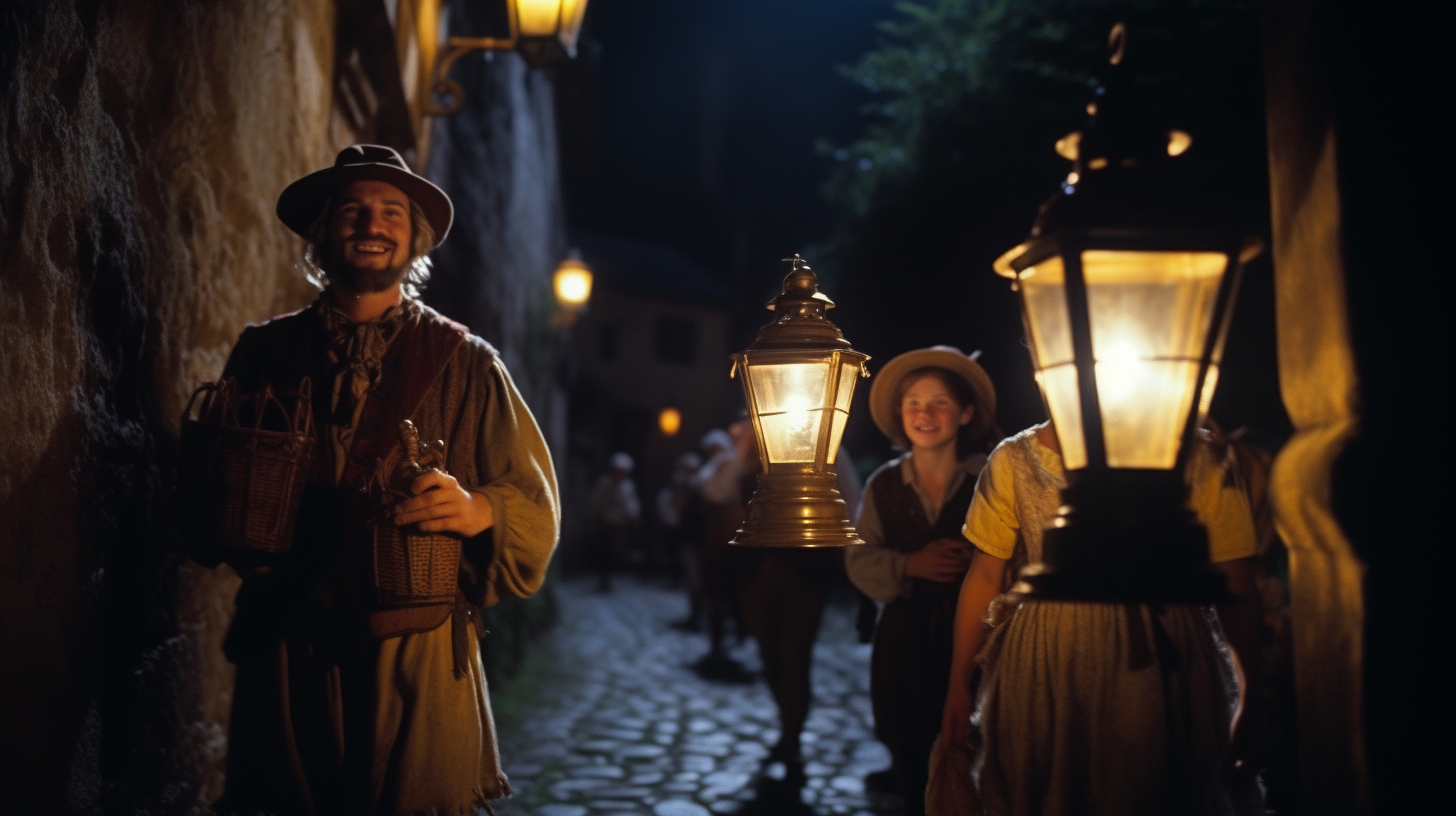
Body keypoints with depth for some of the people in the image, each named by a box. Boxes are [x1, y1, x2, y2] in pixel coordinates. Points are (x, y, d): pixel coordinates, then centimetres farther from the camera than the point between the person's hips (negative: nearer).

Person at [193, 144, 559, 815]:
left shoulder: (465, 362, 5)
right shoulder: (265, 351, 10)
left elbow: (536, 507, 3)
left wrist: (478, 509, -18)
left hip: (421, 663, -1)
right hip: (286, 657, 2)